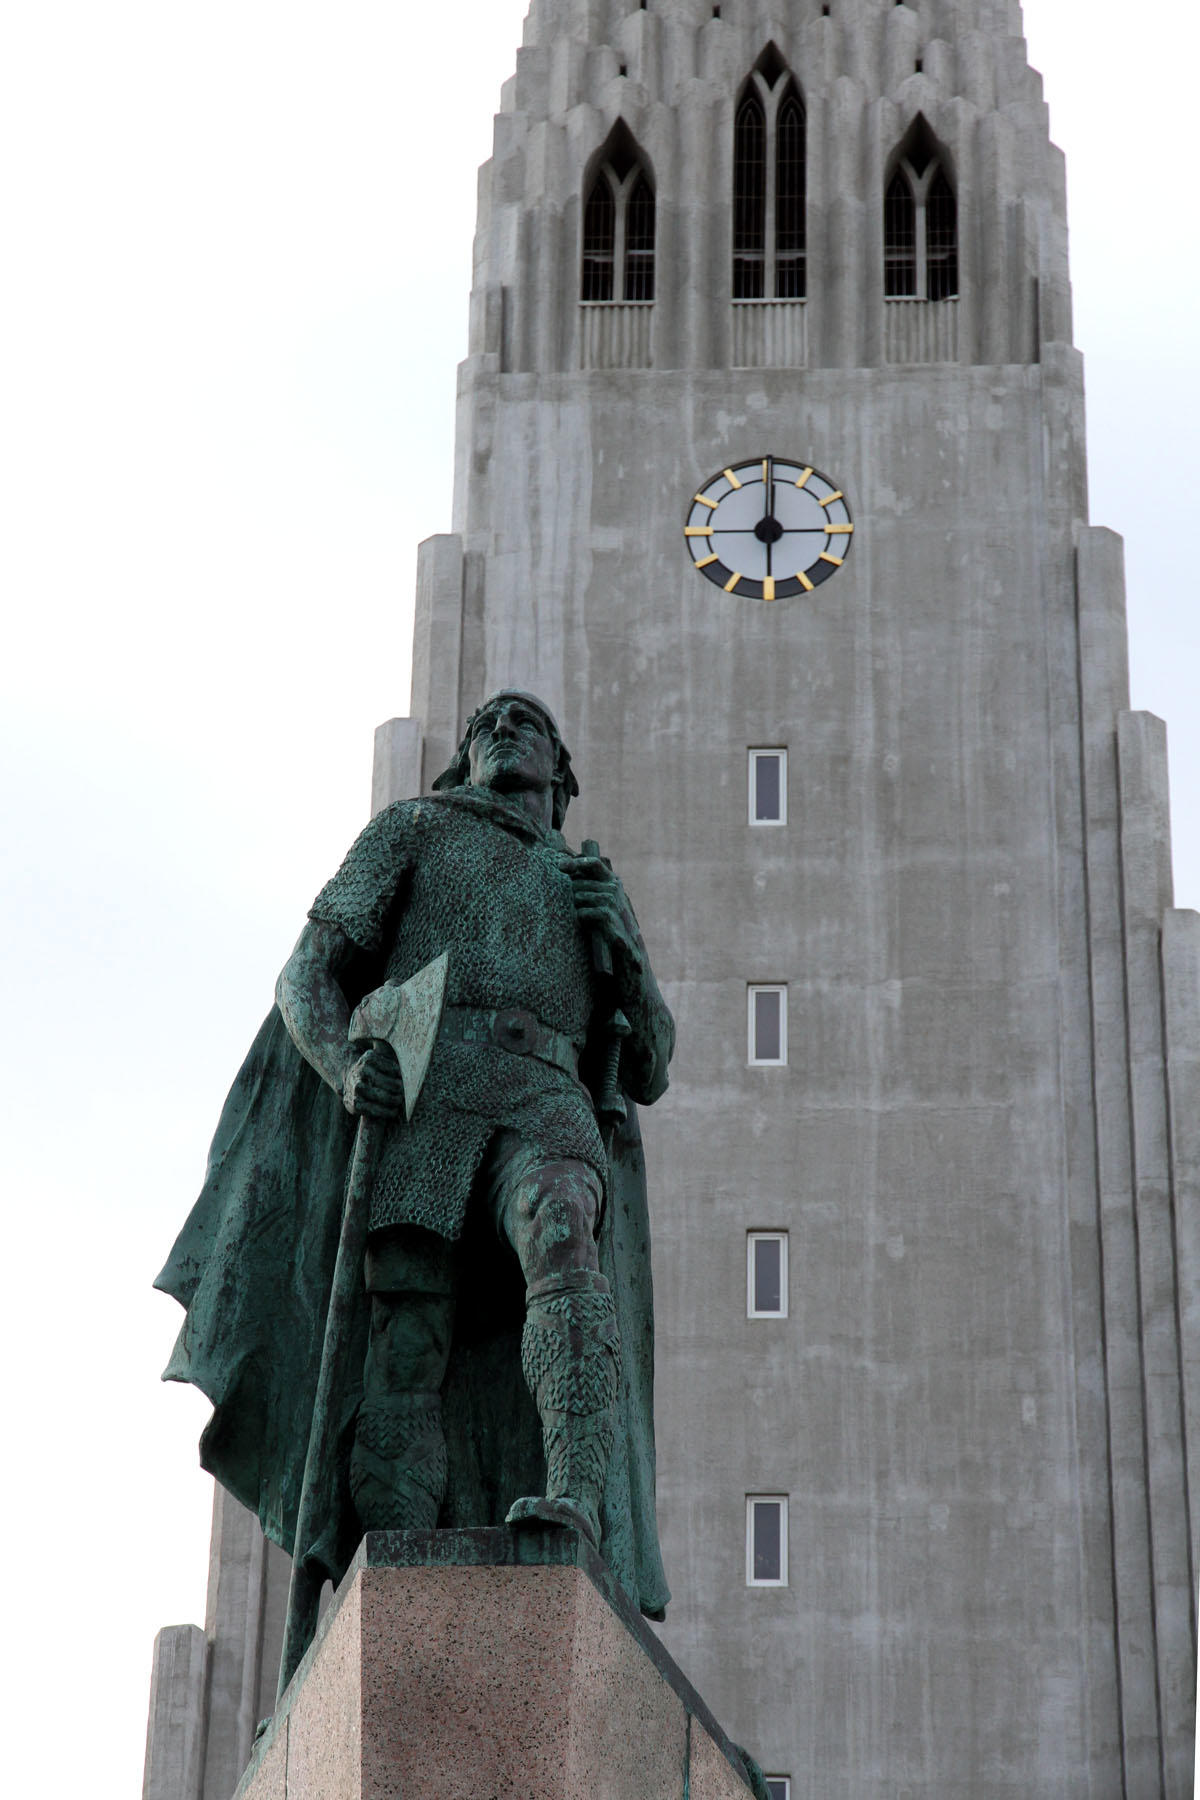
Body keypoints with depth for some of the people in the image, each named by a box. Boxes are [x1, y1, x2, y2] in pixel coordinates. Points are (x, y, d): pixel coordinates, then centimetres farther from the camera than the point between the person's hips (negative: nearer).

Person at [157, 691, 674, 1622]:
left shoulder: (596, 893, 34)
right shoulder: (412, 830, 26)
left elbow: (649, 1070, 26)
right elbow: (308, 974, 14)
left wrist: (619, 941, 8)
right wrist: (344, 1064, -9)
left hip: (546, 1101, 1)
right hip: (419, 1098, -1)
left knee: (563, 1240, -32)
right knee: (404, 1345, -15)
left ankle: (577, 1503, -49)